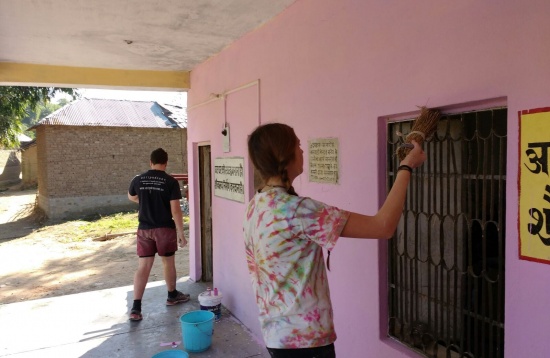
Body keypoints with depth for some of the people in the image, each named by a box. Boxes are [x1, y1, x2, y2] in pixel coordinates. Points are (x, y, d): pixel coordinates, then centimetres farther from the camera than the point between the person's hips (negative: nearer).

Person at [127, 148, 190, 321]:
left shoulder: (138, 180, 2)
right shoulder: (171, 182, -11)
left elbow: (131, 197, 23)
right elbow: (175, 210, -14)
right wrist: (181, 233, -7)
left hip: (144, 229, 3)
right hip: (165, 229, -3)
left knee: (143, 266, 5)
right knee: (168, 263, 15)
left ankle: (136, 307, 1)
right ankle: (172, 296, 33)